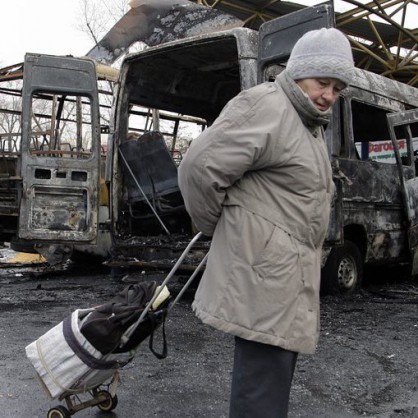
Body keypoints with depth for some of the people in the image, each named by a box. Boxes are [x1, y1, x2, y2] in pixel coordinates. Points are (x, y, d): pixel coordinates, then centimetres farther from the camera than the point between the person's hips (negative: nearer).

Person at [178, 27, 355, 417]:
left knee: (277, 371, 20)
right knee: (264, 383, -6)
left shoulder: (311, 125, 20)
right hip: (263, 272, -10)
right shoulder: (266, 108, -14)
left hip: (289, 274, 10)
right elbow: (199, 167, -21)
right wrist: (217, 227, -6)